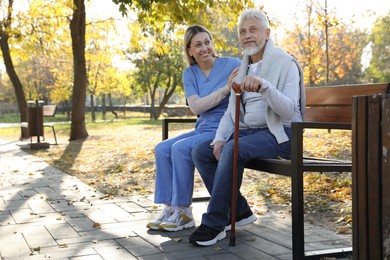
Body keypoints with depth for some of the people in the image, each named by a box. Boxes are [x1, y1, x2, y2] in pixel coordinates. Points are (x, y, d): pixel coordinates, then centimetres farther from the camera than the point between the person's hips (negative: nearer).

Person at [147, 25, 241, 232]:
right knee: (162, 149, -10)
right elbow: (196, 107, -10)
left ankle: (183, 212, -13)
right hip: (203, 129, 6)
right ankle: (170, 208, -5)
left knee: (180, 148, -25)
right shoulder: (189, 74, 7)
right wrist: (226, 89, -19)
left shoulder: (232, 65, -6)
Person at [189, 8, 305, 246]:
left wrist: (264, 85, -37)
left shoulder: (285, 63, -7)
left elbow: (289, 110, -20)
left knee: (233, 149, -33)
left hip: (279, 134, -7)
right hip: (248, 131, 8)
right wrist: (219, 139, -6)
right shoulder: (242, 69, 16)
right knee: (200, 151, -9)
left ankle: (214, 223, -23)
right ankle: (238, 211, 0)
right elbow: (230, 113, 14)